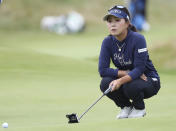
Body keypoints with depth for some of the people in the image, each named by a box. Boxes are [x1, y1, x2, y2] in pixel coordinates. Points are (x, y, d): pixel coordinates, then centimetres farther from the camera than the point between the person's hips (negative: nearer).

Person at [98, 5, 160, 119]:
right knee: (105, 83, -25)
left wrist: (120, 81, -41)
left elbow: (139, 69, -27)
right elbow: (103, 70, -16)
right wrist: (127, 73, -24)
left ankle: (139, 108, -1)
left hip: (149, 81, -4)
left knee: (130, 86, -36)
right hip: (127, 79, 4)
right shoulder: (108, 42, -10)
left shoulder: (138, 39, -23)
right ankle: (126, 106, 4)